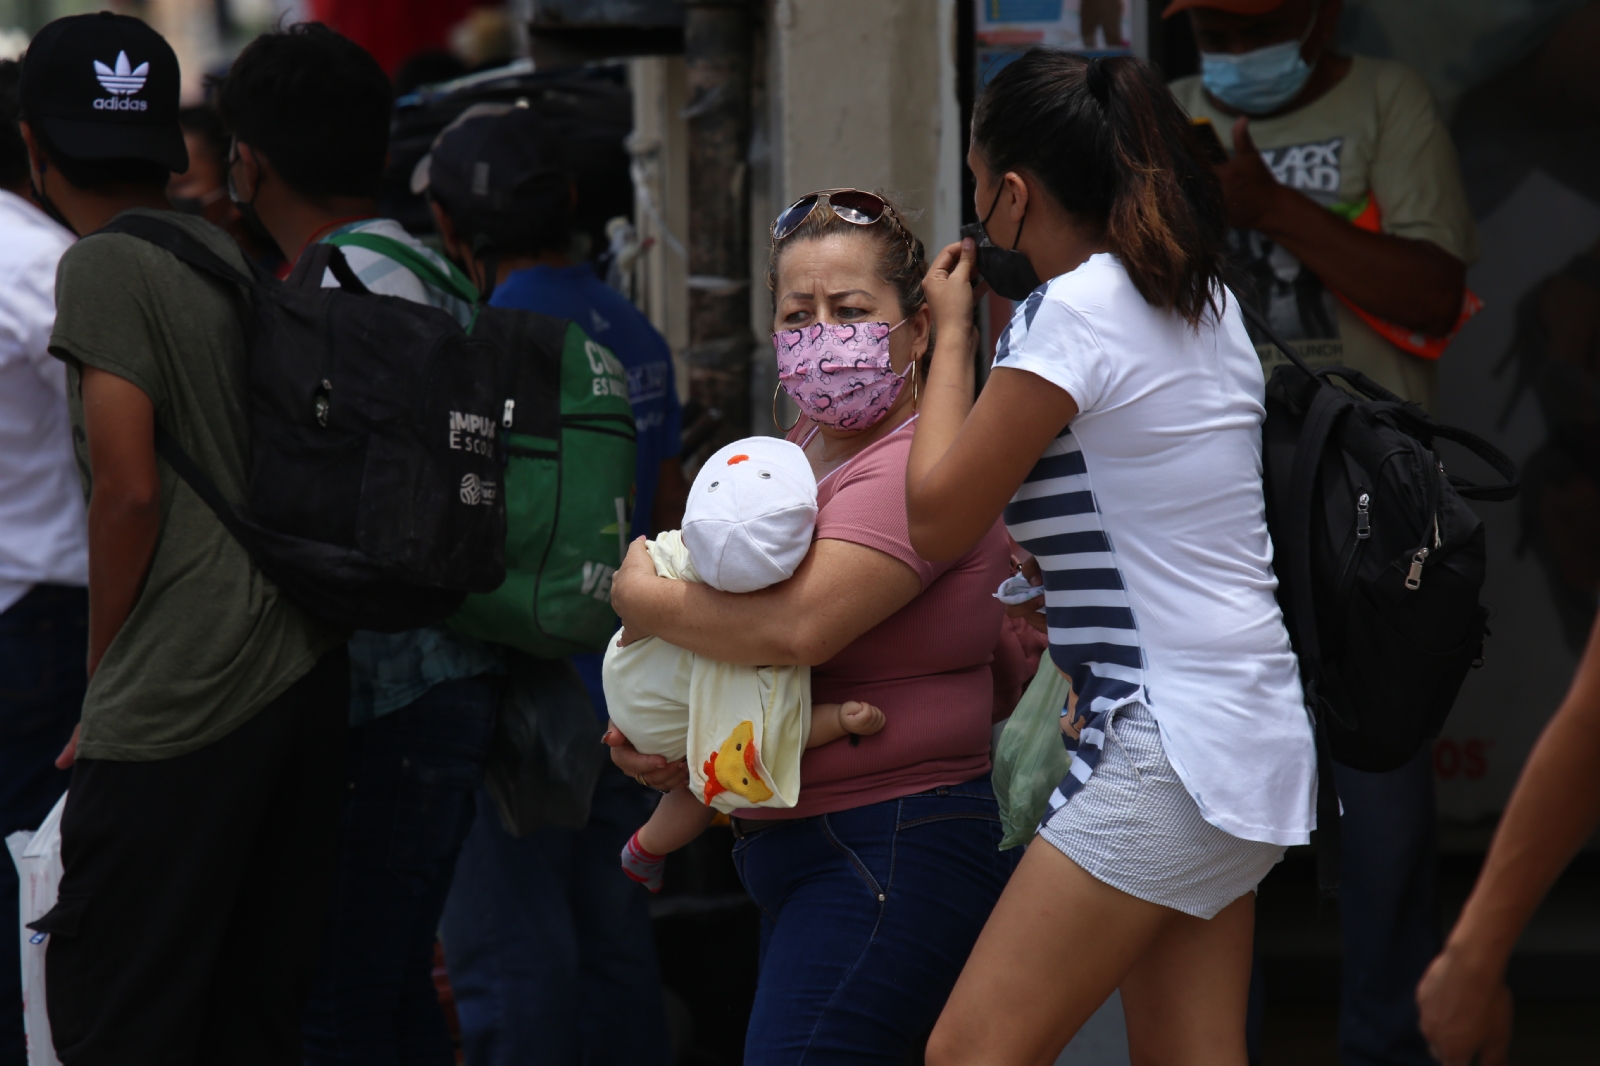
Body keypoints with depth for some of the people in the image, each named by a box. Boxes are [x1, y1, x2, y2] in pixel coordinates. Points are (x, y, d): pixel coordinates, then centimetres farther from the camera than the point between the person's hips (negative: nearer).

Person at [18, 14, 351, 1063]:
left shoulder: (104, 268, -8)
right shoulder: (233, 257, 14)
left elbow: (130, 492, -14)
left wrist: (102, 685, -2)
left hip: (184, 703, -8)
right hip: (310, 672, 8)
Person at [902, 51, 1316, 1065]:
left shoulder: (1073, 315, -13)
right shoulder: (1208, 305, 14)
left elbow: (937, 521, -8)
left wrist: (954, 330, 2)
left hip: (1169, 743, -10)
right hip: (1250, 731, 10)